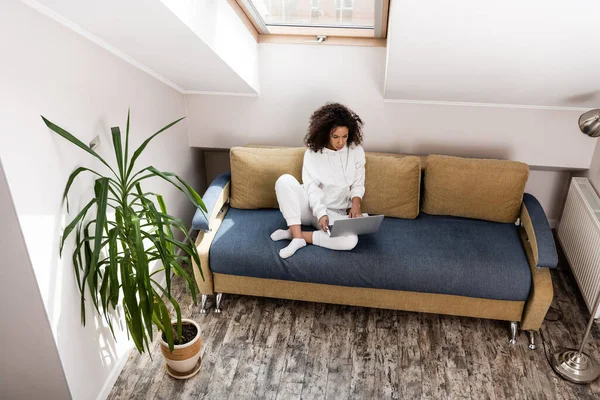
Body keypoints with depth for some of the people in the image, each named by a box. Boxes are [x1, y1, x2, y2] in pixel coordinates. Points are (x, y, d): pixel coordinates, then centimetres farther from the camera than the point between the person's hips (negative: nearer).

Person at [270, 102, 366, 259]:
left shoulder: (356, 151, -3)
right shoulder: (313, 152, -7)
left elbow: (358, 185, 3)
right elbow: (311, 187, -13)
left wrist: (355, 205, -17)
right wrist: (321, 213, -29)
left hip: (335, 214, 1)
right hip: (310, 206, -1)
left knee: (350, 240, -32)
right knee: (285, 180, -30)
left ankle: (294, 234, -19)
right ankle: (297, 237, -28)